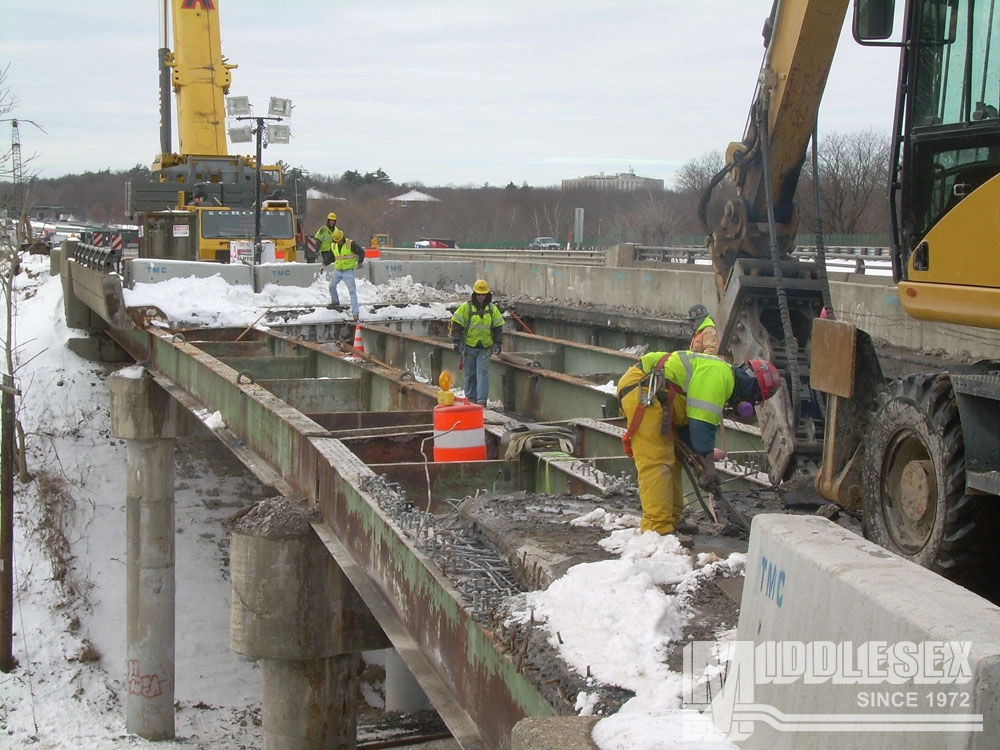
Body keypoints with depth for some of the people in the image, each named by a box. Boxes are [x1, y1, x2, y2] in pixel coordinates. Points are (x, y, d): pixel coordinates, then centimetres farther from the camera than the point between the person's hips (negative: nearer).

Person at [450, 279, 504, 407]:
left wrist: (498, 343, 4)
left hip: (485, 347, 1)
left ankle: (482, 400, -15)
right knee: (470, 375, 6)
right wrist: (457, 341, -10)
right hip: (469, 347, -1)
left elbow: (498, 327, 12)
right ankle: (471, 399, 16)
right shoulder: (465, 307, -3)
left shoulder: (492, 309, 6)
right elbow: (456, 325, -3)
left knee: (483, 372, -9)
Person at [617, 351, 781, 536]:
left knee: (671, 459, 16)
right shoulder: (719, 375, -14)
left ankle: (671, 521, 22)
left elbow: (689, 421, 19)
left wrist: (701, 462, 13)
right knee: (656, 462, -14)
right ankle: (658, 530, -15)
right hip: (643, 389, -12)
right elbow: (702, 424, -19)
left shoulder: (720, 378, 20)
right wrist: (708, 467, -14)